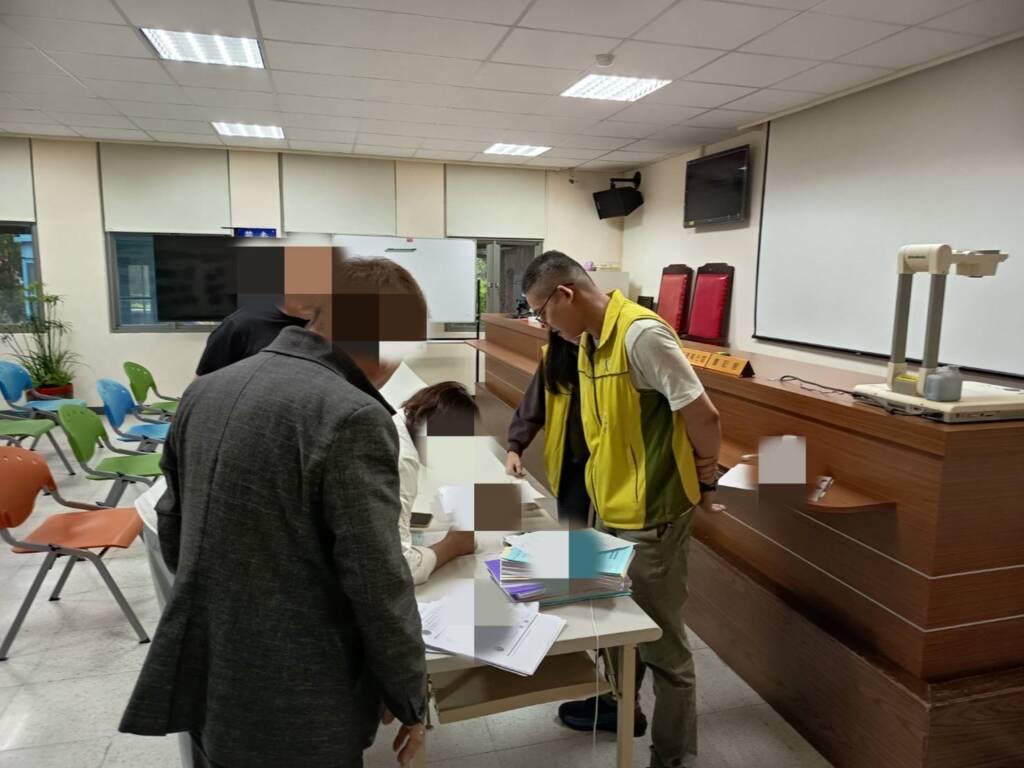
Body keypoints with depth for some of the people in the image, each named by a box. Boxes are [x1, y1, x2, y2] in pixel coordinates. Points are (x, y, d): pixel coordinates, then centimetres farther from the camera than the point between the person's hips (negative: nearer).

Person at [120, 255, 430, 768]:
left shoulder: (205, 390, 1)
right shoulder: (353, 418, -23)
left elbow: (172, 531, 10)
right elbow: (378, 586, -20)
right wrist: (410, 699, -4)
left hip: (201, 680, 7)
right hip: (295, 710, -7)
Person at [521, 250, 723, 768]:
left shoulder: (642, 334, -23)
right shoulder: (589, 339, 5)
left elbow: (703, 417, -20)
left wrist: (706, 482, -6)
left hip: (651, 514, -9)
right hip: (610, 506, 9)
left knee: (661, 642, 6)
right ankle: (618, 704, 49)